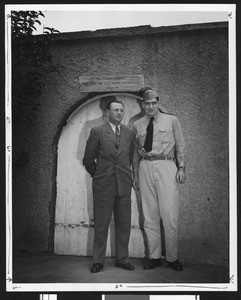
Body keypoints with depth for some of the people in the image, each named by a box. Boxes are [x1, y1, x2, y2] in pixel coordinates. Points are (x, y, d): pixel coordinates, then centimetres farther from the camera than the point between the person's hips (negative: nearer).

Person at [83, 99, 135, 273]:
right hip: (103, 186, -3)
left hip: (124, 185, 3)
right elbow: (88, 159, 4)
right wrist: (98, 175, 9)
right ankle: (98, 261, 14)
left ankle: (122, 259, 21)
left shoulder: (129, 133, 10)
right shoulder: (97, 132, -1)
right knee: (101, 225, 3)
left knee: (124, 225, 7)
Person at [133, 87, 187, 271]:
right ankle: (154, 257, 17)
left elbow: (181, 146, 7)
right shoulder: (138, 125, 13)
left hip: (166, 167, -3)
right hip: (145, 168, 3)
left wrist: (182, 168, -3)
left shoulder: (172, 120, 6)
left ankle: (172, 257, 10)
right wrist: (136, 174, 15)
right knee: (150, 216, 6)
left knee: (169, 215, -5)